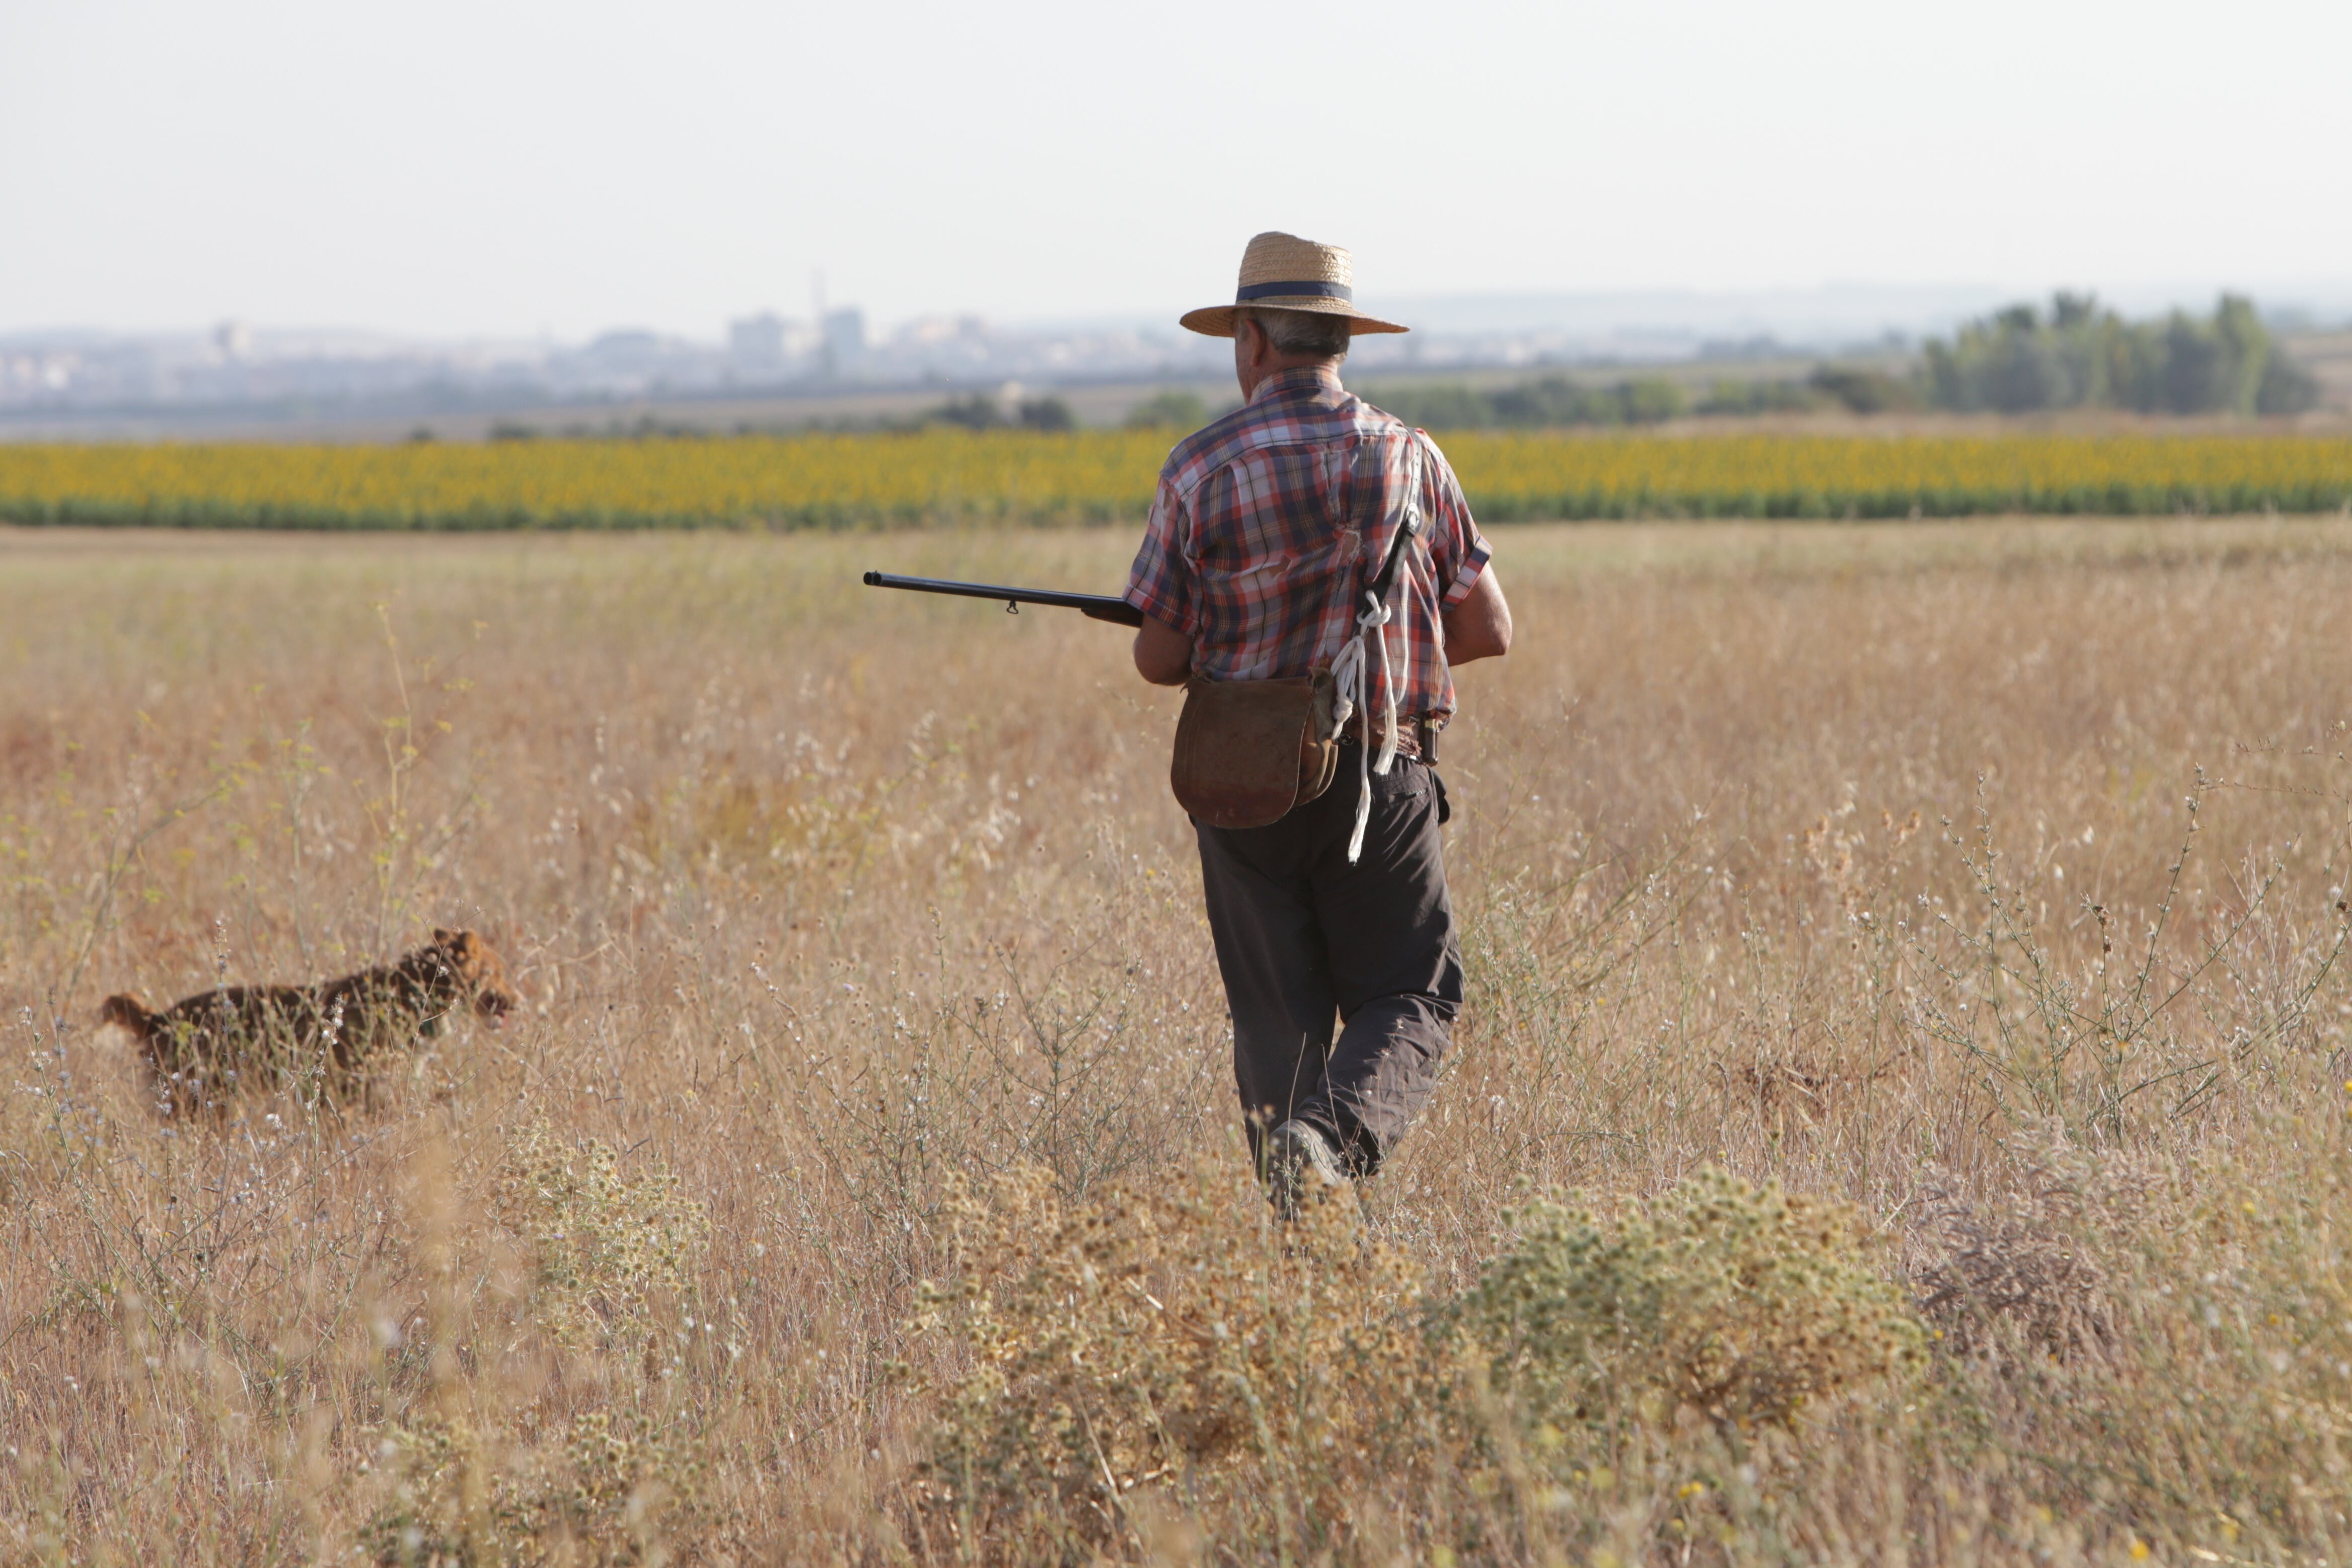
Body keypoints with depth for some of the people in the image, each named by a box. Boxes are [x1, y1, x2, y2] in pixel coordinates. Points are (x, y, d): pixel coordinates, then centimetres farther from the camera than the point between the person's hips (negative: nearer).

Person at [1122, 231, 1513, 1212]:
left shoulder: (1200, 470, -4)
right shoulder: (1405, 457, -1)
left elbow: (1159, 662, -2)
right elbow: (1488, 633, 2)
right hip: (1378, 783, -1)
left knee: (1274, 1016, 10)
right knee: (1409, 998, 8)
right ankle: (1335, 1137, -19)